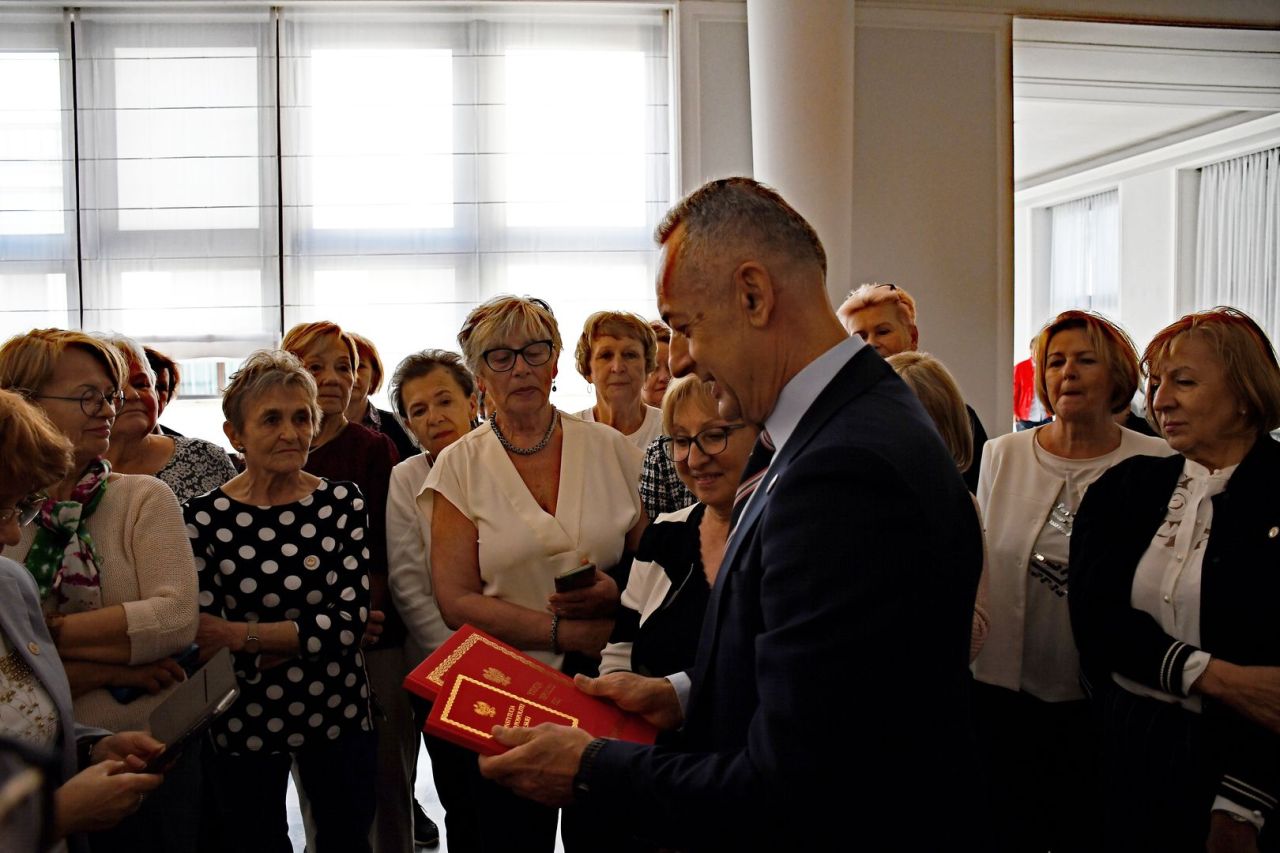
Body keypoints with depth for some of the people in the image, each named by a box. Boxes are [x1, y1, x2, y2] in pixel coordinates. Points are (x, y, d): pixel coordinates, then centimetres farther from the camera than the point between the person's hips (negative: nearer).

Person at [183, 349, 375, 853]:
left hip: (338, 714, 2)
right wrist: (308, 639, -19)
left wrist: (244, 635, -19)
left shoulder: (343, 503, -3)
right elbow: (203, 639, -12)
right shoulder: (205, 516, -9)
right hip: (243, 721, -1)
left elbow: (350, 620, -12)